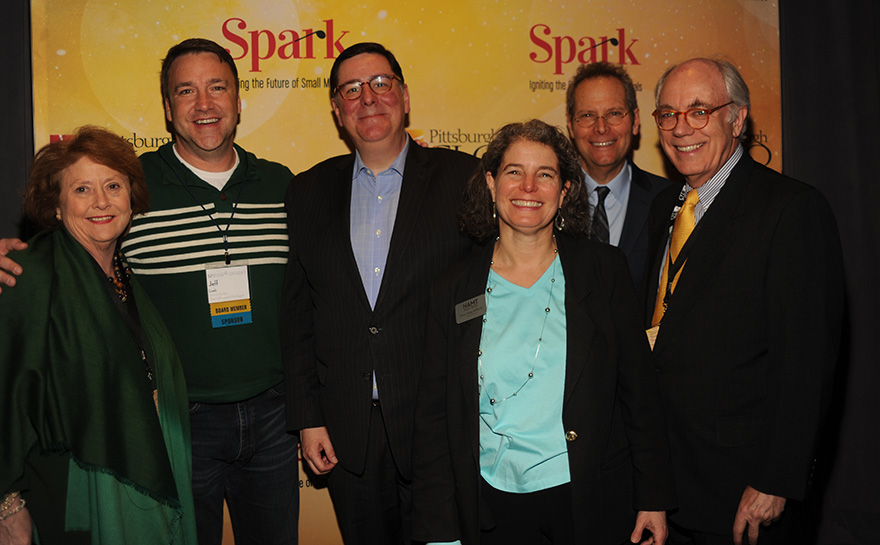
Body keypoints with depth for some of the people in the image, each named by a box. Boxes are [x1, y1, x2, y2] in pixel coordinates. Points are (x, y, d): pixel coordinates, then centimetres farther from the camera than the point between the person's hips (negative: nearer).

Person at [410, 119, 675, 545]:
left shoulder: (604, 270, -1)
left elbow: (639, 392, 1)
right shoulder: (453, 291, -1)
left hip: (591, 506, 0)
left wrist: (654, 498, -1)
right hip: (493, 511, 1)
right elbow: (433, 419, 0)